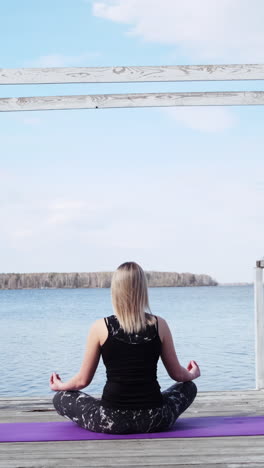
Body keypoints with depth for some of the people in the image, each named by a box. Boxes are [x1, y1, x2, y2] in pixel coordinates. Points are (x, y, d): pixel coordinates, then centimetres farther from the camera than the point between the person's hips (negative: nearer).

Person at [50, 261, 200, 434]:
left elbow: (83, 380, 2)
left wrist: (60, 386, 24)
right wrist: (193, 374, 32)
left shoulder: (101, 327, -7)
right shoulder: (159, 325, -3)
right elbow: (177, 374, 8)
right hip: (154, 421, 3)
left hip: (111, 422, -2)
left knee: (60, 398, 22)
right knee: (189, 387, 32)